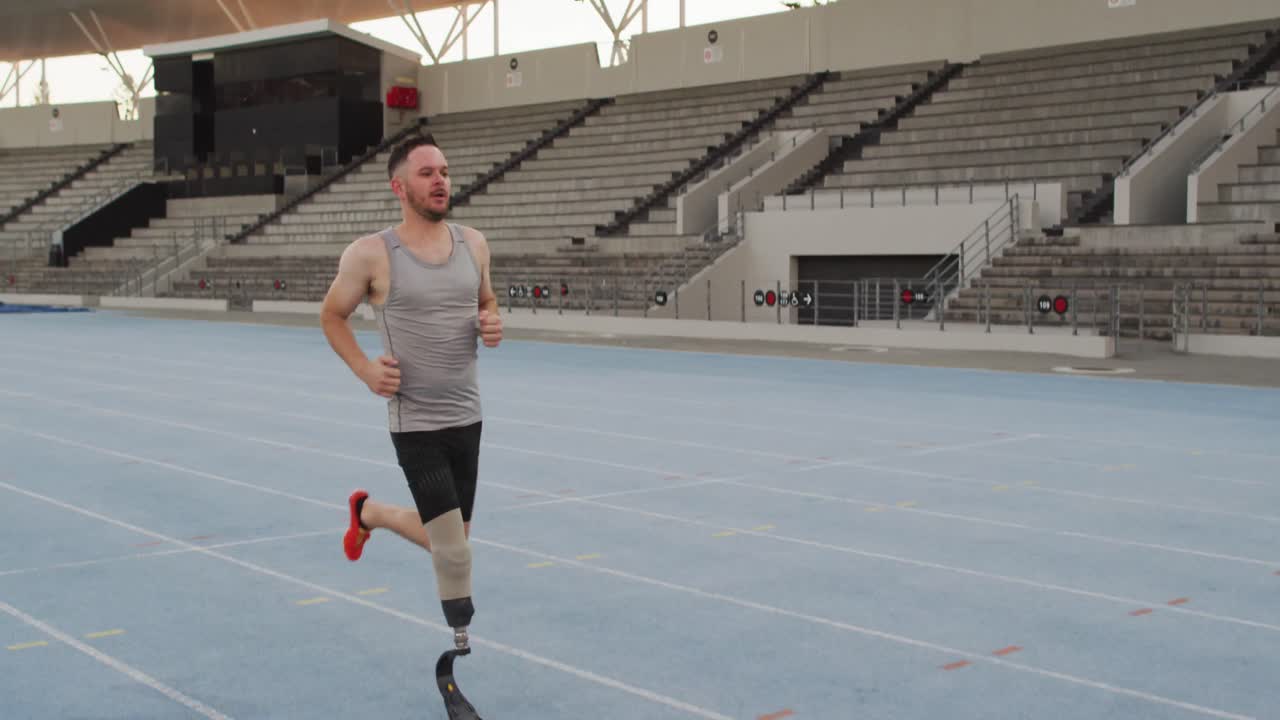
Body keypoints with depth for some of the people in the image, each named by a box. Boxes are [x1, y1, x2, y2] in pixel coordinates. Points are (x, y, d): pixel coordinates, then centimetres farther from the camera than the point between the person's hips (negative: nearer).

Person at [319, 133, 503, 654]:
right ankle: (462, 645, 13)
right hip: (415, 421, -6)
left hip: (467, 415, 6)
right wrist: (365, 369, -9)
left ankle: (368, 512, 46)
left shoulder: (473, 244, 4)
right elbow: (331, 316, 5)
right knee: (454, 551, -10)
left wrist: (493, 326, -3)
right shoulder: (370, 254, -9)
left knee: (448, 540, 19)